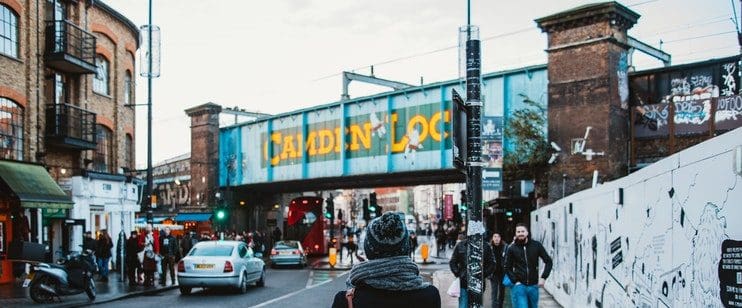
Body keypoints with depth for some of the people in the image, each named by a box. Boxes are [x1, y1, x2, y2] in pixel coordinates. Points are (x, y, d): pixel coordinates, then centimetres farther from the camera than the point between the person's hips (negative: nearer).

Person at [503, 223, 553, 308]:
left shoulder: (536, 245, 0)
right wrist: (515, 281, -8)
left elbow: (548, 261, 5)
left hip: (533, 286, 2)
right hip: (519, 286, -2)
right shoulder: (511, 248, -2)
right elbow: (507, 267, 3)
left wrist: (543, 277, -4)